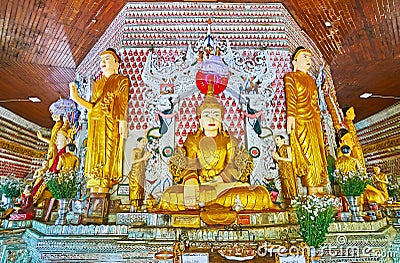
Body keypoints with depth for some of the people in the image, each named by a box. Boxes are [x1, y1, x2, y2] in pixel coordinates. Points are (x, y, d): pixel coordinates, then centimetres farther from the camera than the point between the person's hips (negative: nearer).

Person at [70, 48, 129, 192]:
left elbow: (123, 104, -4)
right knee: (94, 152, 0)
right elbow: (92, 106, 14)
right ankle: (92, 192, 2)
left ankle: (103, 190, -8)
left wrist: (122, 121, -18)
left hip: (111, 122, -5)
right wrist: (76, 98, 3)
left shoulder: (122, 80, 9)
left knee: (108, 154, -9)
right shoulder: (97, 84, 24)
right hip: (96, 122, 5)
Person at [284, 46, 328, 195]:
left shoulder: (311, 79, 25)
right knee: (308, 154, -10)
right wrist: (290, 116, -25)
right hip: (301, 121, -7)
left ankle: (320, 191, 10)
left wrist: (319, 120, 18)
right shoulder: (290, 77, 4)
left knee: (318, 154, 5)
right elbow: (290, 98, -12)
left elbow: (315, 102, 24)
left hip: (314, 121, 8)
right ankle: (312, 191, -5)